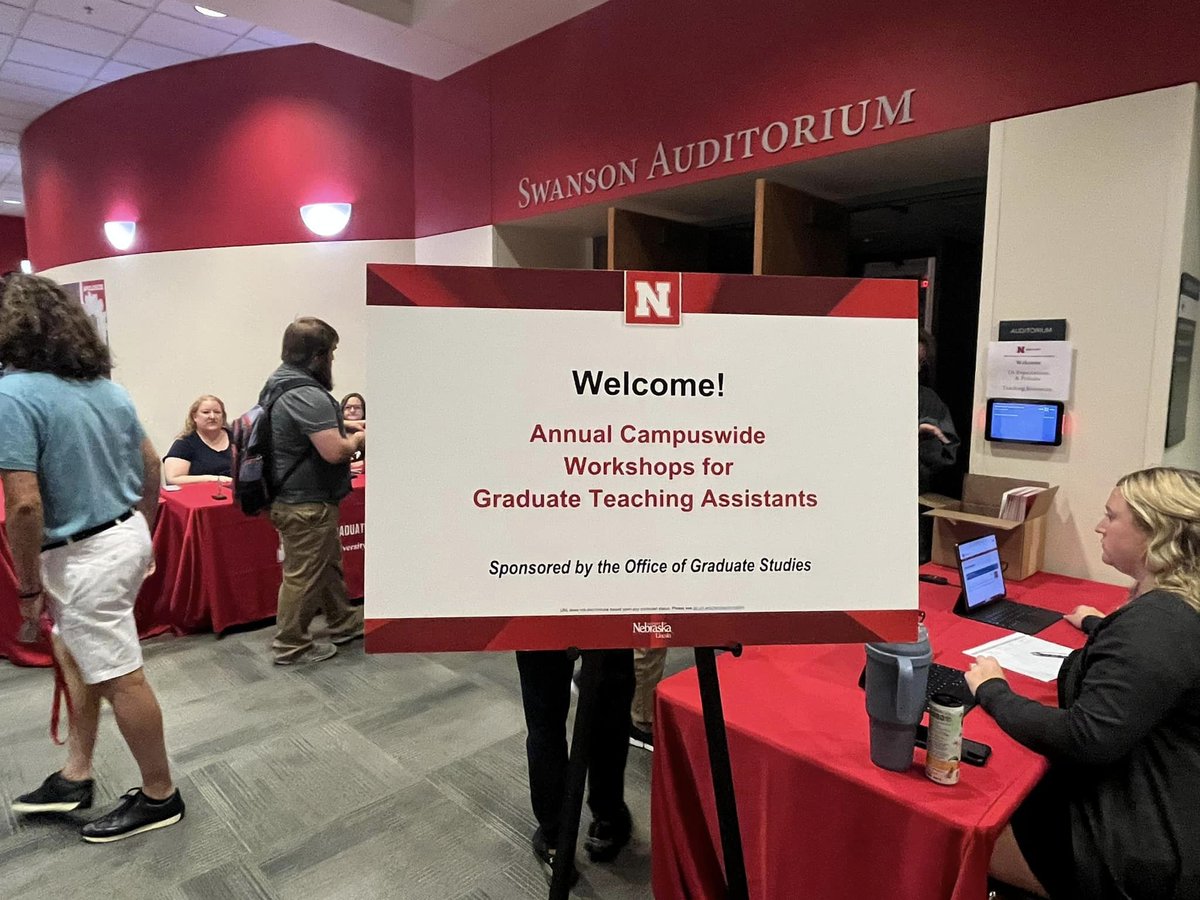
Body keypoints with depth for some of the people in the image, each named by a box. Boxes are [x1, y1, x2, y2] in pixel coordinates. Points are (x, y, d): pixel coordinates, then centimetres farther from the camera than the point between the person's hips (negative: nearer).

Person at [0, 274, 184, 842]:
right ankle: (76, 776, 35)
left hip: (85, 556, -8)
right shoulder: (107, 387, 5)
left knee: (120, 678, 4)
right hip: (126, 536, 9)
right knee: (72, 651, 24)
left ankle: (159, 796, 20)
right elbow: (151, 469, 12)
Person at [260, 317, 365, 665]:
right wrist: (359, 439, -10)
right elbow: (334, 451, -29)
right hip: (307, 505, -11)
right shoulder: (307, 395, -25)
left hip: (294, 496, 11)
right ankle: (291, 645, 17)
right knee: (303, 575, 3)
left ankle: (343, 622, 36)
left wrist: (346, 430, 12)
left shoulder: (280, 384, 10)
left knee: (329, 564, 22)